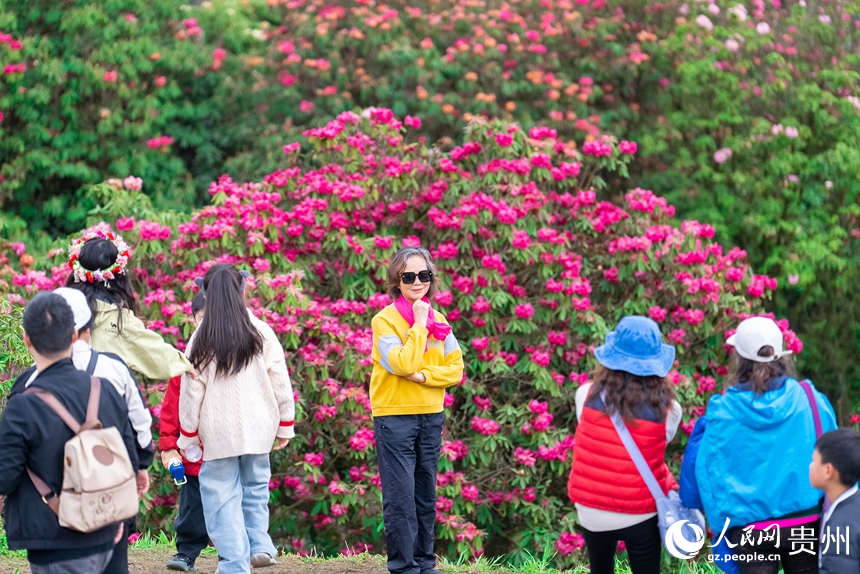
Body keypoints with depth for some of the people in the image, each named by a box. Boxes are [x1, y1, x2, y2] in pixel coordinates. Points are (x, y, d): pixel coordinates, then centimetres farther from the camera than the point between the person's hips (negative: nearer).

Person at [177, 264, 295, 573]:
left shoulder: (201, 340, -7)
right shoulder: (261, 333, -3)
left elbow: (191, 391, -3)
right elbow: (280, 382, 1)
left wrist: (187, 436, 7)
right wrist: (285, 425, 12)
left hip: (218, 432, -2)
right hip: (257, 427, 2)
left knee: (223, 496, 3)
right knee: (255, 486, 21)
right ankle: (260, 544, 10)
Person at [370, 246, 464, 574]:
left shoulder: (439, 321, 8)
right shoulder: (385, 320, -9)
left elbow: (456, 369, 2)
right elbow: (403, 364, -22)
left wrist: (423, 376, -14)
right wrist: (419, 324, -17)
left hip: (431, 417, 5)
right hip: (395, 417, -5)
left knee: (426, 497, 11)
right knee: (400, 498, -6)